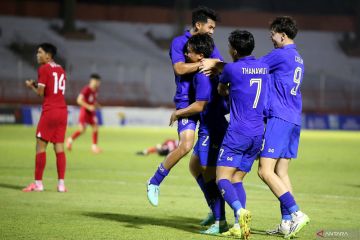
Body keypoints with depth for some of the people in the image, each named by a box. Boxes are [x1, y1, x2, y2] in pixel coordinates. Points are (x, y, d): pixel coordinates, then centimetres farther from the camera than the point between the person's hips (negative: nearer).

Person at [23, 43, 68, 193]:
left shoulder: (43, 69, -6)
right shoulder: (60, 69, 16)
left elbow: (40, 92, -10)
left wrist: (31, 86, 9)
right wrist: (37, 85, 18)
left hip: (49, 111, -7)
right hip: (62, 111, 7)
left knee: (40, 146, -2)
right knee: (59, 147, 6)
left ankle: (38, 183, -3)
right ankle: (61, 184, 2)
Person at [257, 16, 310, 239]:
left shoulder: (280, 55, -9)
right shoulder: (298, 58, 19)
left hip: (279, 119, -9)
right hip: (294, 120, 9)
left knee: (265, 171, -10)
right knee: (281, 172, 11)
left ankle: (296, 212, -17)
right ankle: (287, 222, 7)